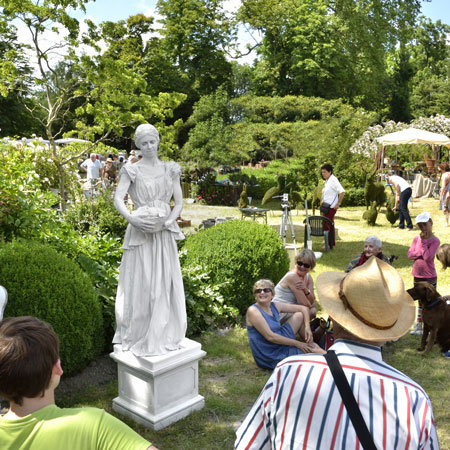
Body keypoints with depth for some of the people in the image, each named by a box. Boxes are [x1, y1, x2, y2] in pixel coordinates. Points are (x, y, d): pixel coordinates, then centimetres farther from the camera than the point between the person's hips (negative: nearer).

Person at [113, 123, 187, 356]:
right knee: (140, 284, 1)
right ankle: (138, 336, 16)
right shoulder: (131, 170, -1)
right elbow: (118, 199, -11)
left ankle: (163, 334, 25)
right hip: (140, 233, -3)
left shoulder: (170, 169, 9)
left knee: (165, 283, 9)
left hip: (164, 234, 4)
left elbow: (179, 201, 7)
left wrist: (169, 220, -10)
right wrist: (132, 219, -27)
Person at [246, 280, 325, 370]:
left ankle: (310, 343, 16)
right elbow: (270, 336, -24)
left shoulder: (275, 306, 3)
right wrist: (297, 343, -19)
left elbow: (304, 308, 10)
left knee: (299, 315, 5)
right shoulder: (253, 311, -17)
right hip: (272, 358, -7)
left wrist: (307, 327, -7)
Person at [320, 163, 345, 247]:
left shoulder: (333, 180, -14)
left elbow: (342, 192, -23)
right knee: (326, 225, 11)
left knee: (329, 225, -8)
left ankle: (331, 244, -1)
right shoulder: (327, 181, 14)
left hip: (331, 207, -9)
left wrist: (338, 204, -21)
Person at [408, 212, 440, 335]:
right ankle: (418, 325, 25)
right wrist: (421, 253, -16)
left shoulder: (435, 240, -12)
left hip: (430, 277, -5)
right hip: (417, 275, 5)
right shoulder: (416, 238, 3)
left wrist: (423, 241, -18)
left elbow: (427, 257, -22)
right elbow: (410, 255, -4)